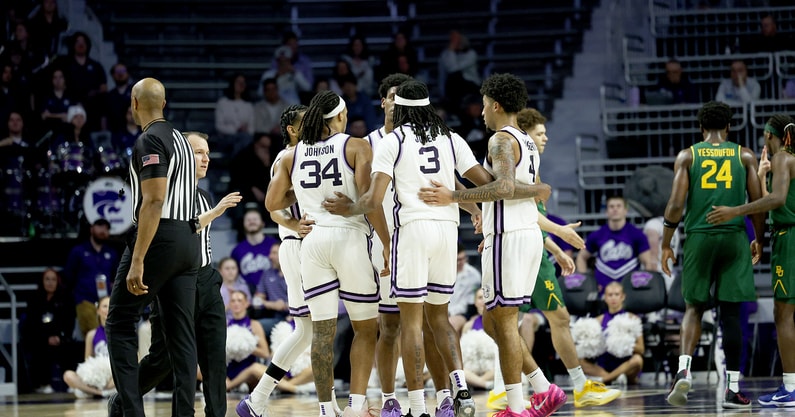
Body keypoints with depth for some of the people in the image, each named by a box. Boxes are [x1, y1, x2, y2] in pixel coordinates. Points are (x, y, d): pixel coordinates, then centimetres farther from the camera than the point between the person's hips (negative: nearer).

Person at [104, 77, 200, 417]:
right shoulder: (181, 139, 17)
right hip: (189, 239, 8)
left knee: (120, 323, -1)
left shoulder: (150, 140, -11)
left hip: (160, 237, -8)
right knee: (180, 330, 6)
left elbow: (154, 201, -19)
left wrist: (137, 260, -22)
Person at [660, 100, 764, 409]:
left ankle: (684, 370, -13)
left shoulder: (687, 156, 3)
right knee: (730, 313, 4)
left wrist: (666, 245, 4)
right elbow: (758, 202, 2)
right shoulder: (745, 156, 5)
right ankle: (733, 390, 4)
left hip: (699, 237, 0)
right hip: (734, 237, 0)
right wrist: (758, 241, 16)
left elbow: (676, 204, -4)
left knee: (694, 309, 11)